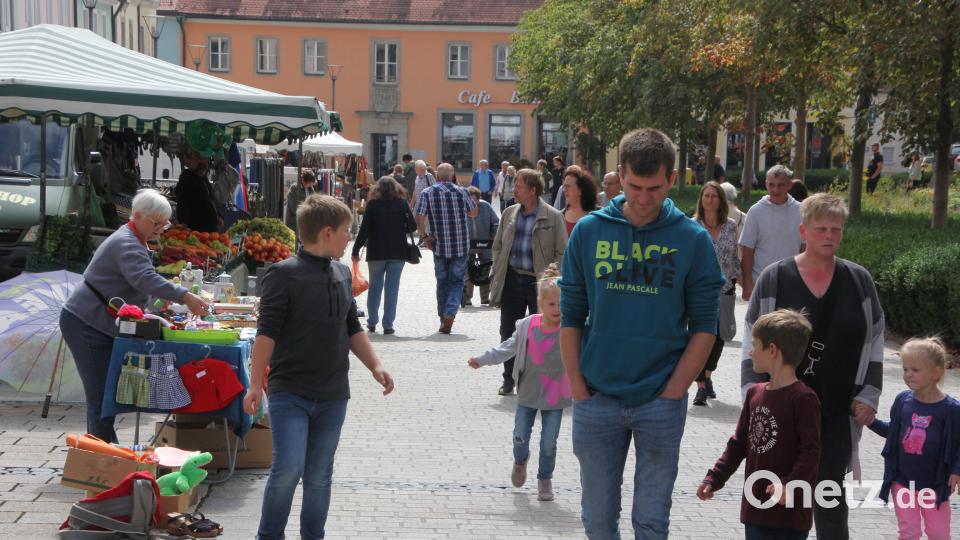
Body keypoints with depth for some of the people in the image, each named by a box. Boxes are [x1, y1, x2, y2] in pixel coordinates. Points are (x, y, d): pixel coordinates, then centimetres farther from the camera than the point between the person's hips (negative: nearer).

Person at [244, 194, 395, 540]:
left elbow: (352, 329, 19)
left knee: (319, 476, 10)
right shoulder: (285, 274, -10)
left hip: (333, 396, 6)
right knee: (288, 468, -11)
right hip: (289, 393, -6)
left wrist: (375, 365, 9)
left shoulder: (342, 274, 10)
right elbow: (267, 333, -12)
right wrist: (255, 385, -15)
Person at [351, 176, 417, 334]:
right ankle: (388, 325, -1)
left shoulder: (373, 204, -3)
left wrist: (356, 251, 0)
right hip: (397, 253, 0)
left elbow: (364, 229, -6)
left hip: (376, 253, 0)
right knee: (392, 288, 3)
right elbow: (413, 226, -1)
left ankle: (372, 322, 16)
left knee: (375, 286, 13)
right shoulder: (402, 203, 0)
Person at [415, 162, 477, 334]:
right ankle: (450, 315, -15)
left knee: (442, 282, 15)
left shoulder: (427, 193, -4)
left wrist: (424, 236, 1)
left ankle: (443, 318, 19)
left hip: (439, 245, 1)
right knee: (457, 281, 6)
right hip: (461, 246, 0)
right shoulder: (461, 192, -2)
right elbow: (473, 213, 10)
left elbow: (419, 219, -11)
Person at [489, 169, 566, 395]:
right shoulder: (509, 213, 9)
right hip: (512, 281, 5)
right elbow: (498, 246, 16)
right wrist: (497, 274, 7)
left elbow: (562, 253, -5)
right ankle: (509, 380, 23)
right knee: (508, 333, 10)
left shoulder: (553, 217, -6)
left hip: (538, 283, -5)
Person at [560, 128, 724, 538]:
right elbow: (570, 317, 3)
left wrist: (672, 393, -8)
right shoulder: (589, 231, -1)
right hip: (596, 398, 2)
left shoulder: (693, 240, -4)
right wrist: (578, 389, -2)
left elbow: (704, 327, -1)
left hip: (662, 401, -1)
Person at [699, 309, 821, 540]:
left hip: (790, 511, -7)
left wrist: (789, 484, -32)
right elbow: (739, 443, 17)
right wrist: (714, 479, 12)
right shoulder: (755, 393, 10)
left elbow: (811, 451, -19)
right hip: (756, 509, 7)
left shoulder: (804, 398, -14)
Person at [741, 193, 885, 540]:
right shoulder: (775, 278, -3)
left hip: (838, 411, 1)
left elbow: (874, 341, 7)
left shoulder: (859, 280, 2)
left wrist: (868, 395, 1)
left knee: (830, 495, 2)